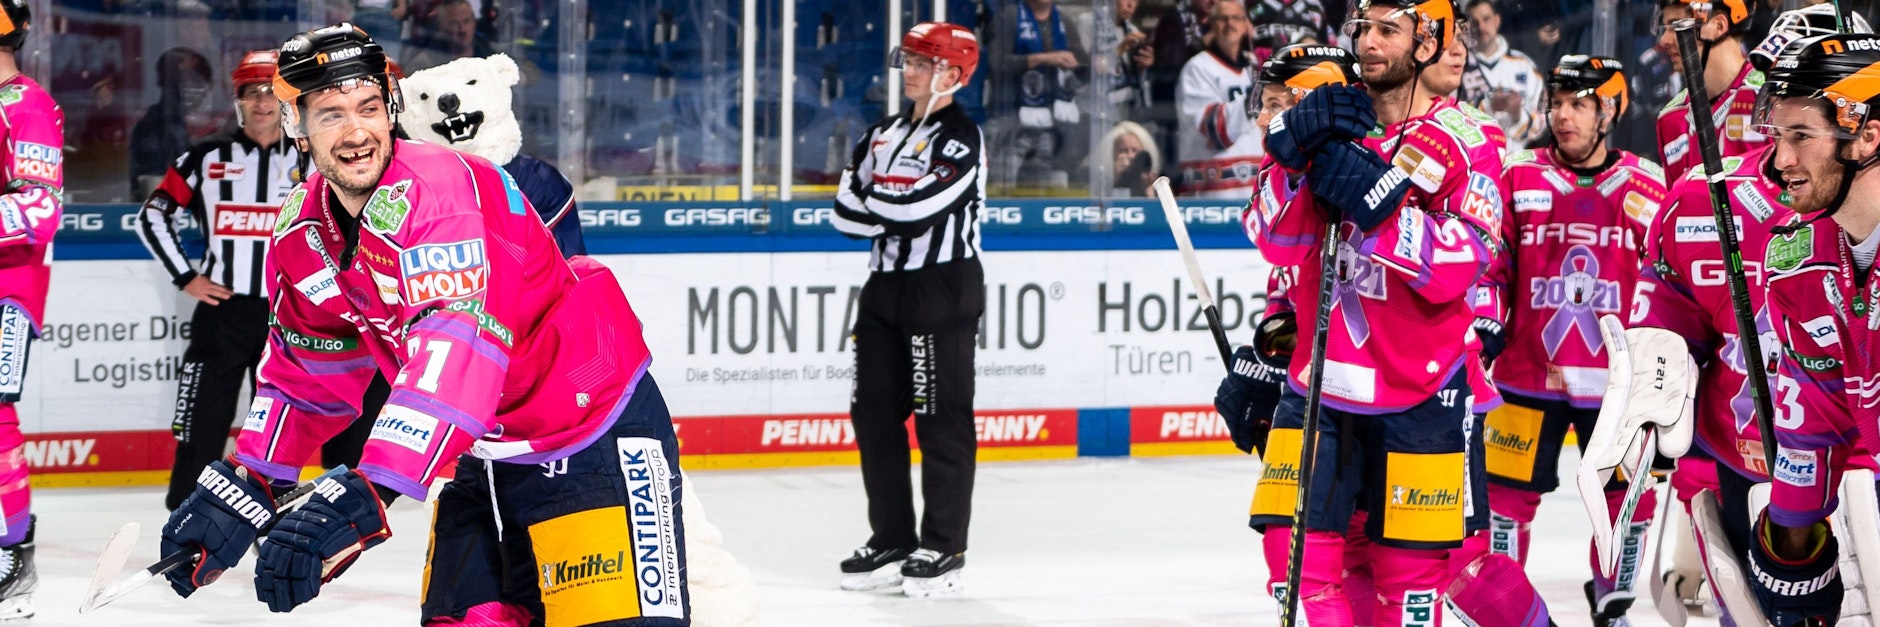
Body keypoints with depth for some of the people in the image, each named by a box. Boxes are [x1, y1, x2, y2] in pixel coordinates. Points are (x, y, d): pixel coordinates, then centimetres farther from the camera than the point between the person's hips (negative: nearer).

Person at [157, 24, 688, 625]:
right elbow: (304, 375, 16)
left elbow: (457, 352, -38)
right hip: (489, 449, 8)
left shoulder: (435, 187, -25)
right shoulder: (302, 235, 1)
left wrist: (363, 494, -45)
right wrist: (245, 485, 7)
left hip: (596, 425, -8)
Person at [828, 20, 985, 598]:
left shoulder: (959, 139, -11)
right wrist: (895, 211, -10)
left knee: (941, 420, -5)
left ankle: (944, 550, 0)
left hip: (943, 290, -8)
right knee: (874, 413, 8)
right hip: (886, 285, 8)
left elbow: (915, 208, -21)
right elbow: (847, 211, 7)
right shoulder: (884, 134, 15)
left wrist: (876, 200, -4)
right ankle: (891, 543, 17)